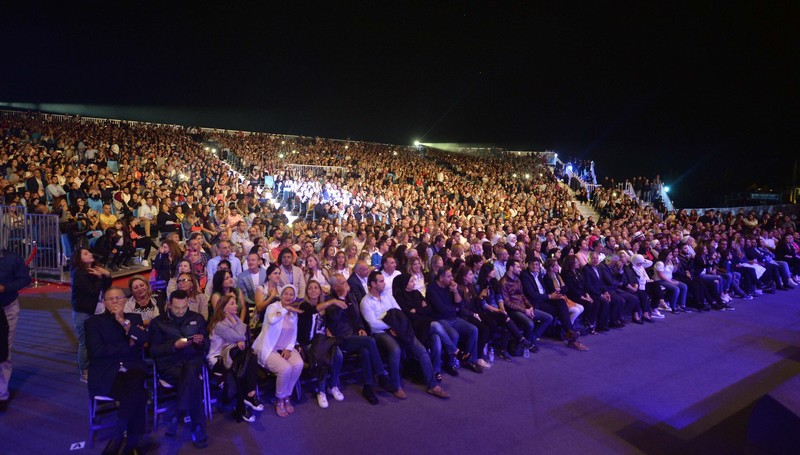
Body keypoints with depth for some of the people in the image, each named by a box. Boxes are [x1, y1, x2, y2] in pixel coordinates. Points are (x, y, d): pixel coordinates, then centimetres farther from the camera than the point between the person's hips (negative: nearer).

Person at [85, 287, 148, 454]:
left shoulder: (134, 318, 17)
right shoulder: (94, 322, 9)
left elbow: (145, 341, 0)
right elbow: (97, 351, -5)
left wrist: (123, 321, -5)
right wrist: (129, 345, -5)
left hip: (133, 370, 2)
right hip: (106, 374, -2)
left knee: (135, 383, -34)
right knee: (139, 395, -30)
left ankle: (117, 437, -21)